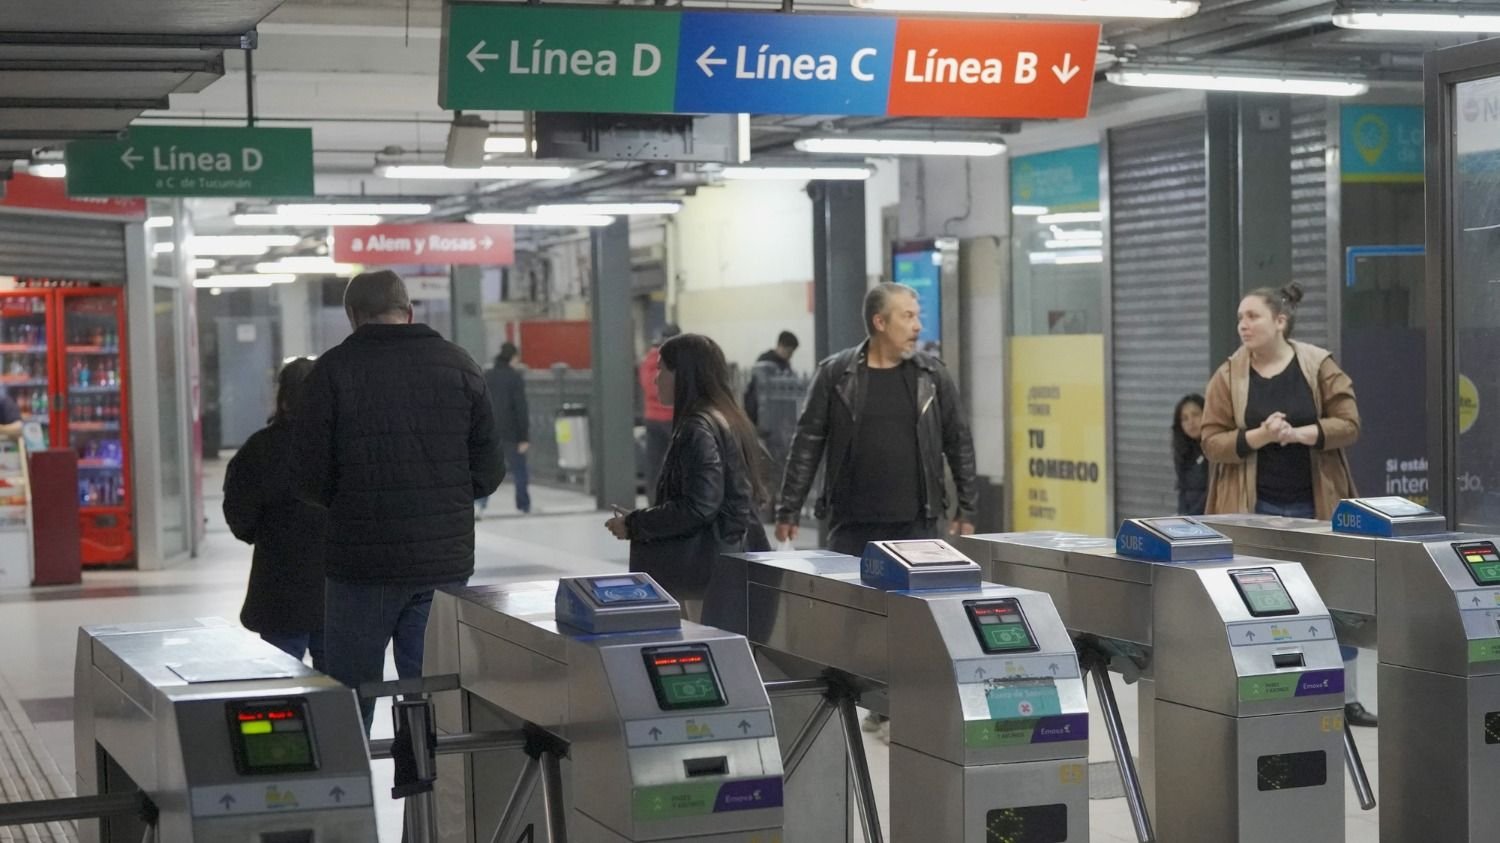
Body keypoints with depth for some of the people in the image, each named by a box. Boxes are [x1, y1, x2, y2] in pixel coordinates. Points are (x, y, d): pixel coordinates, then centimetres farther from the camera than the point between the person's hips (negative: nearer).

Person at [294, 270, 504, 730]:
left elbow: (311, 477, -5)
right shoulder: (459, 364, 4)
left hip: (363, 562, -3)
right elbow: (489, 471, 5)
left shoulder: (333, 370, -5)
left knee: (350, 705, 6)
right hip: (448, 562, 3)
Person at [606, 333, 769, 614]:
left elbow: (698, 507, -21)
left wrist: (633, 525, -11)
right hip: (736, 557, 10)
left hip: (711, 564, -10)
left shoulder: (698, 428, -15)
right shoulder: (727, 419, 14)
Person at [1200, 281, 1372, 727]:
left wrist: (1300, 433, -20)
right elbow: (1212, 442, -3)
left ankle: (1346, 698, 18)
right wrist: (1258, 436, -20)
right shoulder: (1229, 375, 0)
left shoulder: (1319, 366, 0)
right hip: (1254, 509, -1)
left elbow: (1348, 425, -4)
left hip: (1316, 504, 1)